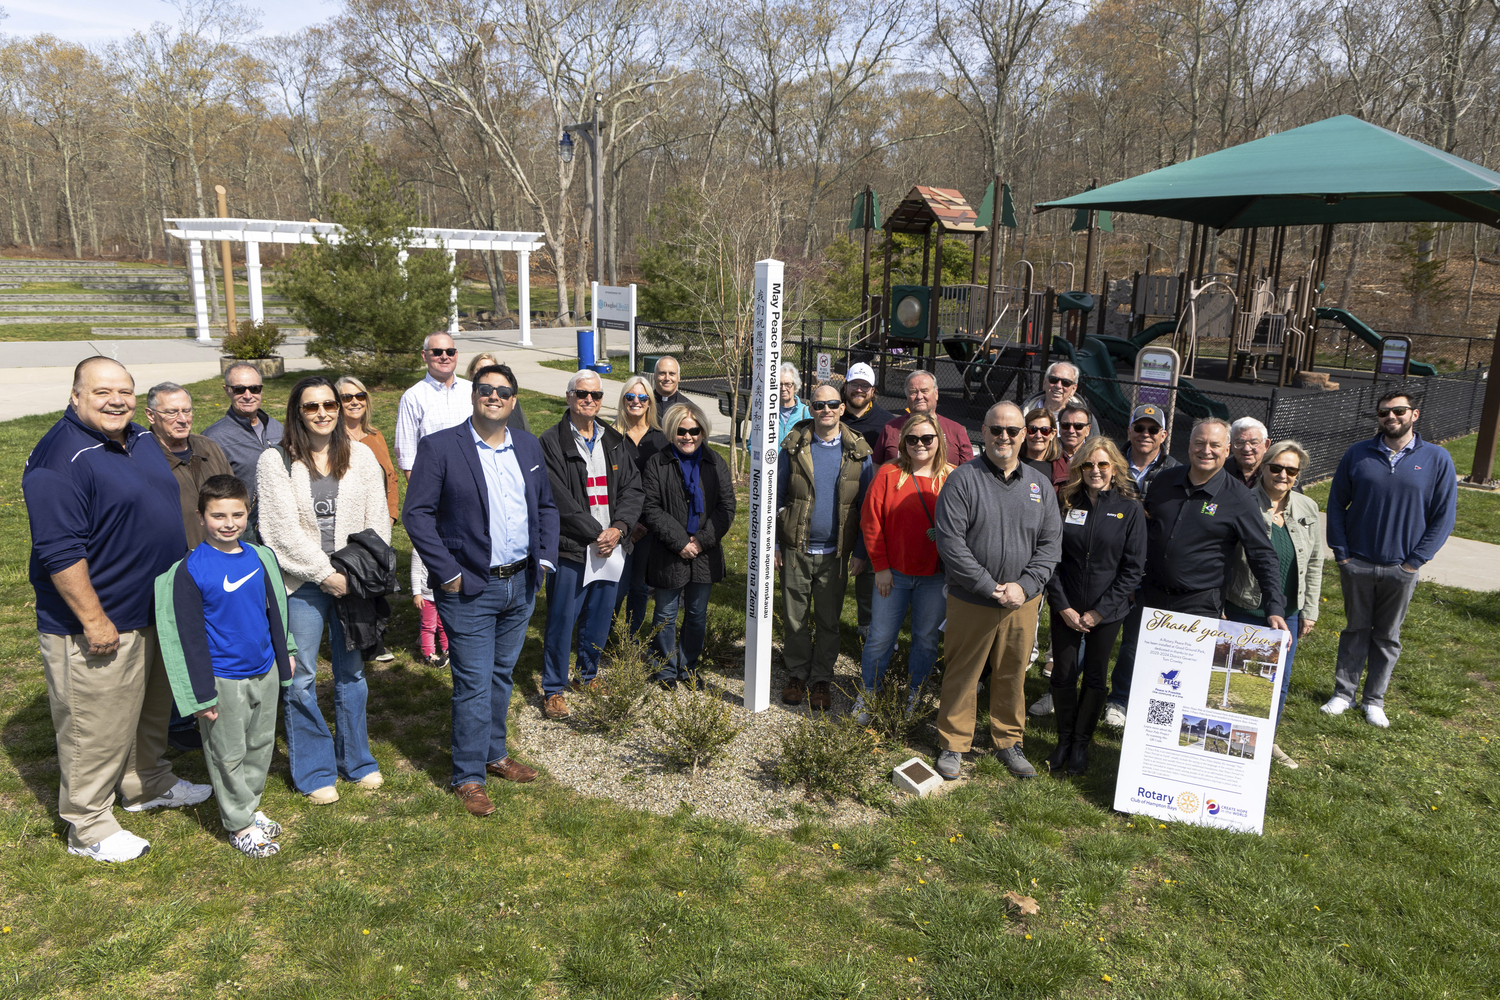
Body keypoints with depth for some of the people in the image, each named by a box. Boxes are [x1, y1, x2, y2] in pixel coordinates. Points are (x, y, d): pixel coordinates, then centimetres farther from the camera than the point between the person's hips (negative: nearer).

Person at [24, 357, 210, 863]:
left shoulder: (140, 439, 6)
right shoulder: (60, 459, -22)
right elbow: (59, 551, -25)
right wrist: (94, 620, -23)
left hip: (155, 612, 9)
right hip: (95, 629, -9)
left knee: (152, 707, 24)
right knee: (96, 728, 5)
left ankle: (148, 785, 44)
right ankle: (88, 828, 22)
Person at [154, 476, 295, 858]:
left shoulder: (260, 558, 0)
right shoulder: (190, 570, -16)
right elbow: (188, 636, -14)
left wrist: (283, 658, 16)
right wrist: (202, 694, -13)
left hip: (265, 672, 6)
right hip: (224, 679, -6)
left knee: (261, 744, 19)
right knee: (229, 755, 9)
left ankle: (251, 806, 37)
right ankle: (240, 824, 24)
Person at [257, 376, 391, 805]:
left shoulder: (361, 457, 6)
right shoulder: (276, 461, -3)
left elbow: (377, 520, 5)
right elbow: (284, 529, -9)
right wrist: (325, 573, -12)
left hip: (354, 583, 3)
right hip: (303, 584, -2)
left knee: (351, 674, 13)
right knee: (301, 680, 3)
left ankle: (356, 760, 29)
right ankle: (314, 772, 19)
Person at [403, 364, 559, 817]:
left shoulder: (529, 446, 7)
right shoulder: (439, 447, -9)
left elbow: (547, 506, 16)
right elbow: (416, 514, -10)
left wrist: (545, 559, 5)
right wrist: (448, 574, -14)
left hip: (520, 584, 5)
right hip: (469, 590, -5)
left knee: (501, 676, 19)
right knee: (474, 685, 0)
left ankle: (495, 754, 36)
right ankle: (468, 777, 15)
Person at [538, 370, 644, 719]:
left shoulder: (613, 441, 12)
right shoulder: (552, 442, -6)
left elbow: (632, 488, 8)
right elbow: (560, 500, -12)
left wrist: (618, 528, -8)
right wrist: (596, 533, -13)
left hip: (609, 545, 5)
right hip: (571, 547, -5)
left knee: (599, 618, 13)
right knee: (561, 621, 0)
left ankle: (589, 674, 33)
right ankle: (553, 689, 14)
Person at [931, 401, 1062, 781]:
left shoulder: (1039, 485, 6)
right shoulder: (963, 480, -8)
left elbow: (1050, 543, 5)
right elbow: (950, 541, -14)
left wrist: (1025, 586, -10)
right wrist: (989, 586, -17)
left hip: (1023, 602, 4)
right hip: (971, 600, -3)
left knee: (1012, 674, 15)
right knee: (962, 674, 7)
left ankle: (1009, 742, 33)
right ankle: (953, 744, 23)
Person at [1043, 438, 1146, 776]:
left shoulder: (1130, 510, -5)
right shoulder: (1064, 503, -2)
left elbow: (1133, 568, -5)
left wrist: (1099, 611, -9)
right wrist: (1063, 606, -9)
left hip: (1107, 613, -1)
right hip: (1065, 609, 1)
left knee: (1094, 678, 9)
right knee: (1063, 675, 5)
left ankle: (1081, 743, 25)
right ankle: (1064, 741, 24)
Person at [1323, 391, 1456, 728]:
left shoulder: (1437, 459, -2)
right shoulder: (1358, 454, 0)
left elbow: (1444, 516, -1)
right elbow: (1336, 504, 5)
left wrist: (1415, 561, -7)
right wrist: (1341, 553, -2)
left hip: (1401, 570, 0)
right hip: (1356, 565, 1)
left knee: (1388, 636, 11)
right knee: (1355, 630, 11)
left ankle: (1374, 700, 22)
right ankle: (1343, 693, 21)